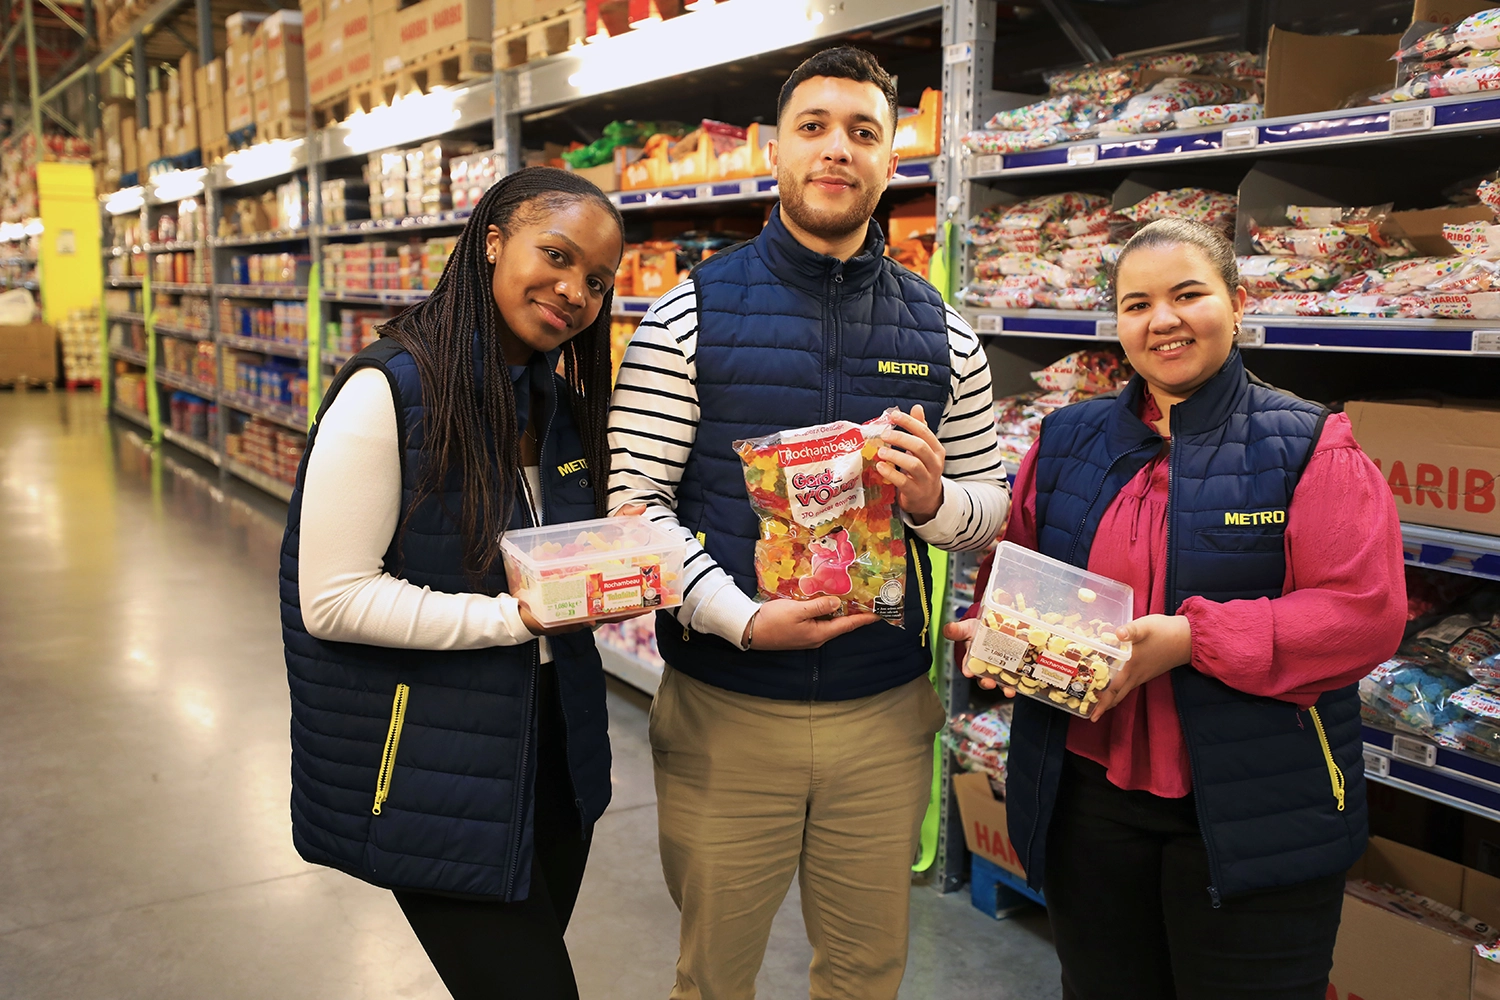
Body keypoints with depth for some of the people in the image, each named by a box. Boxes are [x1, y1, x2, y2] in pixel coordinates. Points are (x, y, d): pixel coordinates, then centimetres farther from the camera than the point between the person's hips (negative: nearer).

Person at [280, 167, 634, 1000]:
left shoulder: (562, 400, 6)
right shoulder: (389, 392, -18)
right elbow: (332, 601, -19)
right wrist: (517, 617, -24)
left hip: (549, 747, 7)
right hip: (430, 768, -7)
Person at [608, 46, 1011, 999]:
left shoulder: (941, 332, 5)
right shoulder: (691, 314, -5)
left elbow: (991, 500, 9)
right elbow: (635, 497, -9)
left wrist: (934, 500, -14)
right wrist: (742, 619, -22)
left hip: (886, 715, 3)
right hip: (724, 712, -2)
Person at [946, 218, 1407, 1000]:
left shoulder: (1307, 446, -6)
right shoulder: (1067, 439, 7)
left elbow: (1365, 612, -15)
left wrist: (1193, 637, -24)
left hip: (1252, 822, -3)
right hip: (1085, 795, 4)